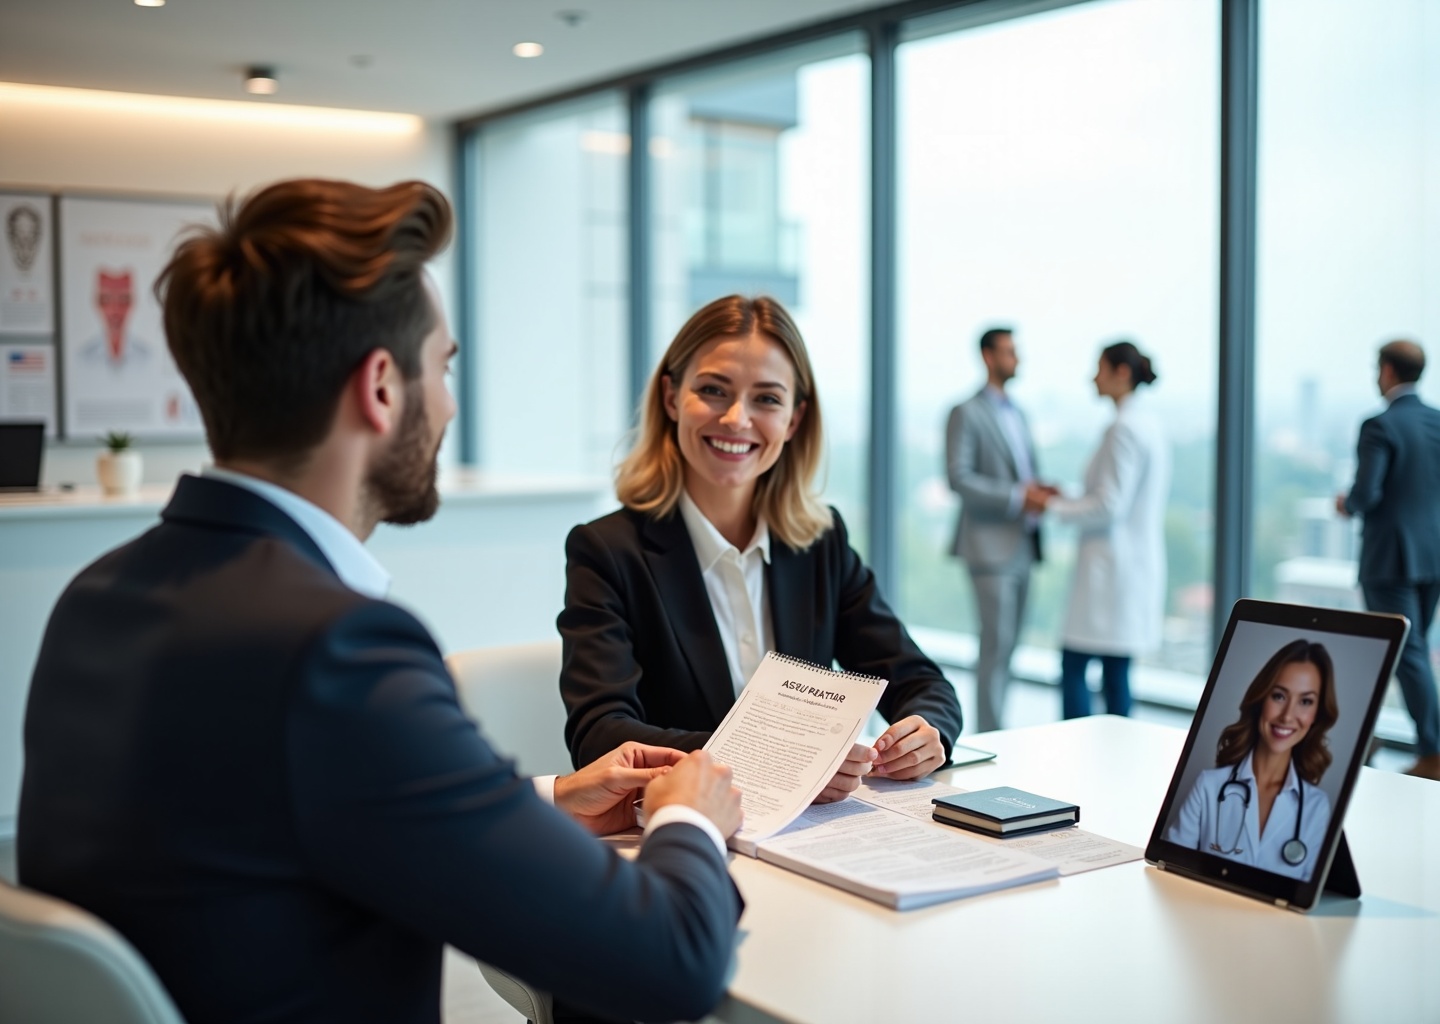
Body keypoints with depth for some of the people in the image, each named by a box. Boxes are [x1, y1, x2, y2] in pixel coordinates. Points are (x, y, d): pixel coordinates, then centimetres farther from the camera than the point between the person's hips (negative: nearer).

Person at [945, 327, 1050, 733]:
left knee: (1008, 643, 10)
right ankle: (990, 733, -2)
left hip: (1021, 544, 8)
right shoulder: (966, 413, -6)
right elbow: (958, 477, -15)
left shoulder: (1017, 414, 19)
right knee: (997, 643, -8)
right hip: (991, 544, -8)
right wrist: (1017, 498, -18)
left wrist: (1040, 492, 1)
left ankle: (995, 725, 18)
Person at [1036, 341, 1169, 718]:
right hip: (1139, 563, 10)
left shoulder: (1124, 428, -16)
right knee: (1116, 670, 11)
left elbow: (1109, 506, -19)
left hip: (1111, 566, -10)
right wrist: (1067, 498, 16)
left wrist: (1054, 507, -7)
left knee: (1073, 666, -5)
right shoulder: (1148, 422, 14)